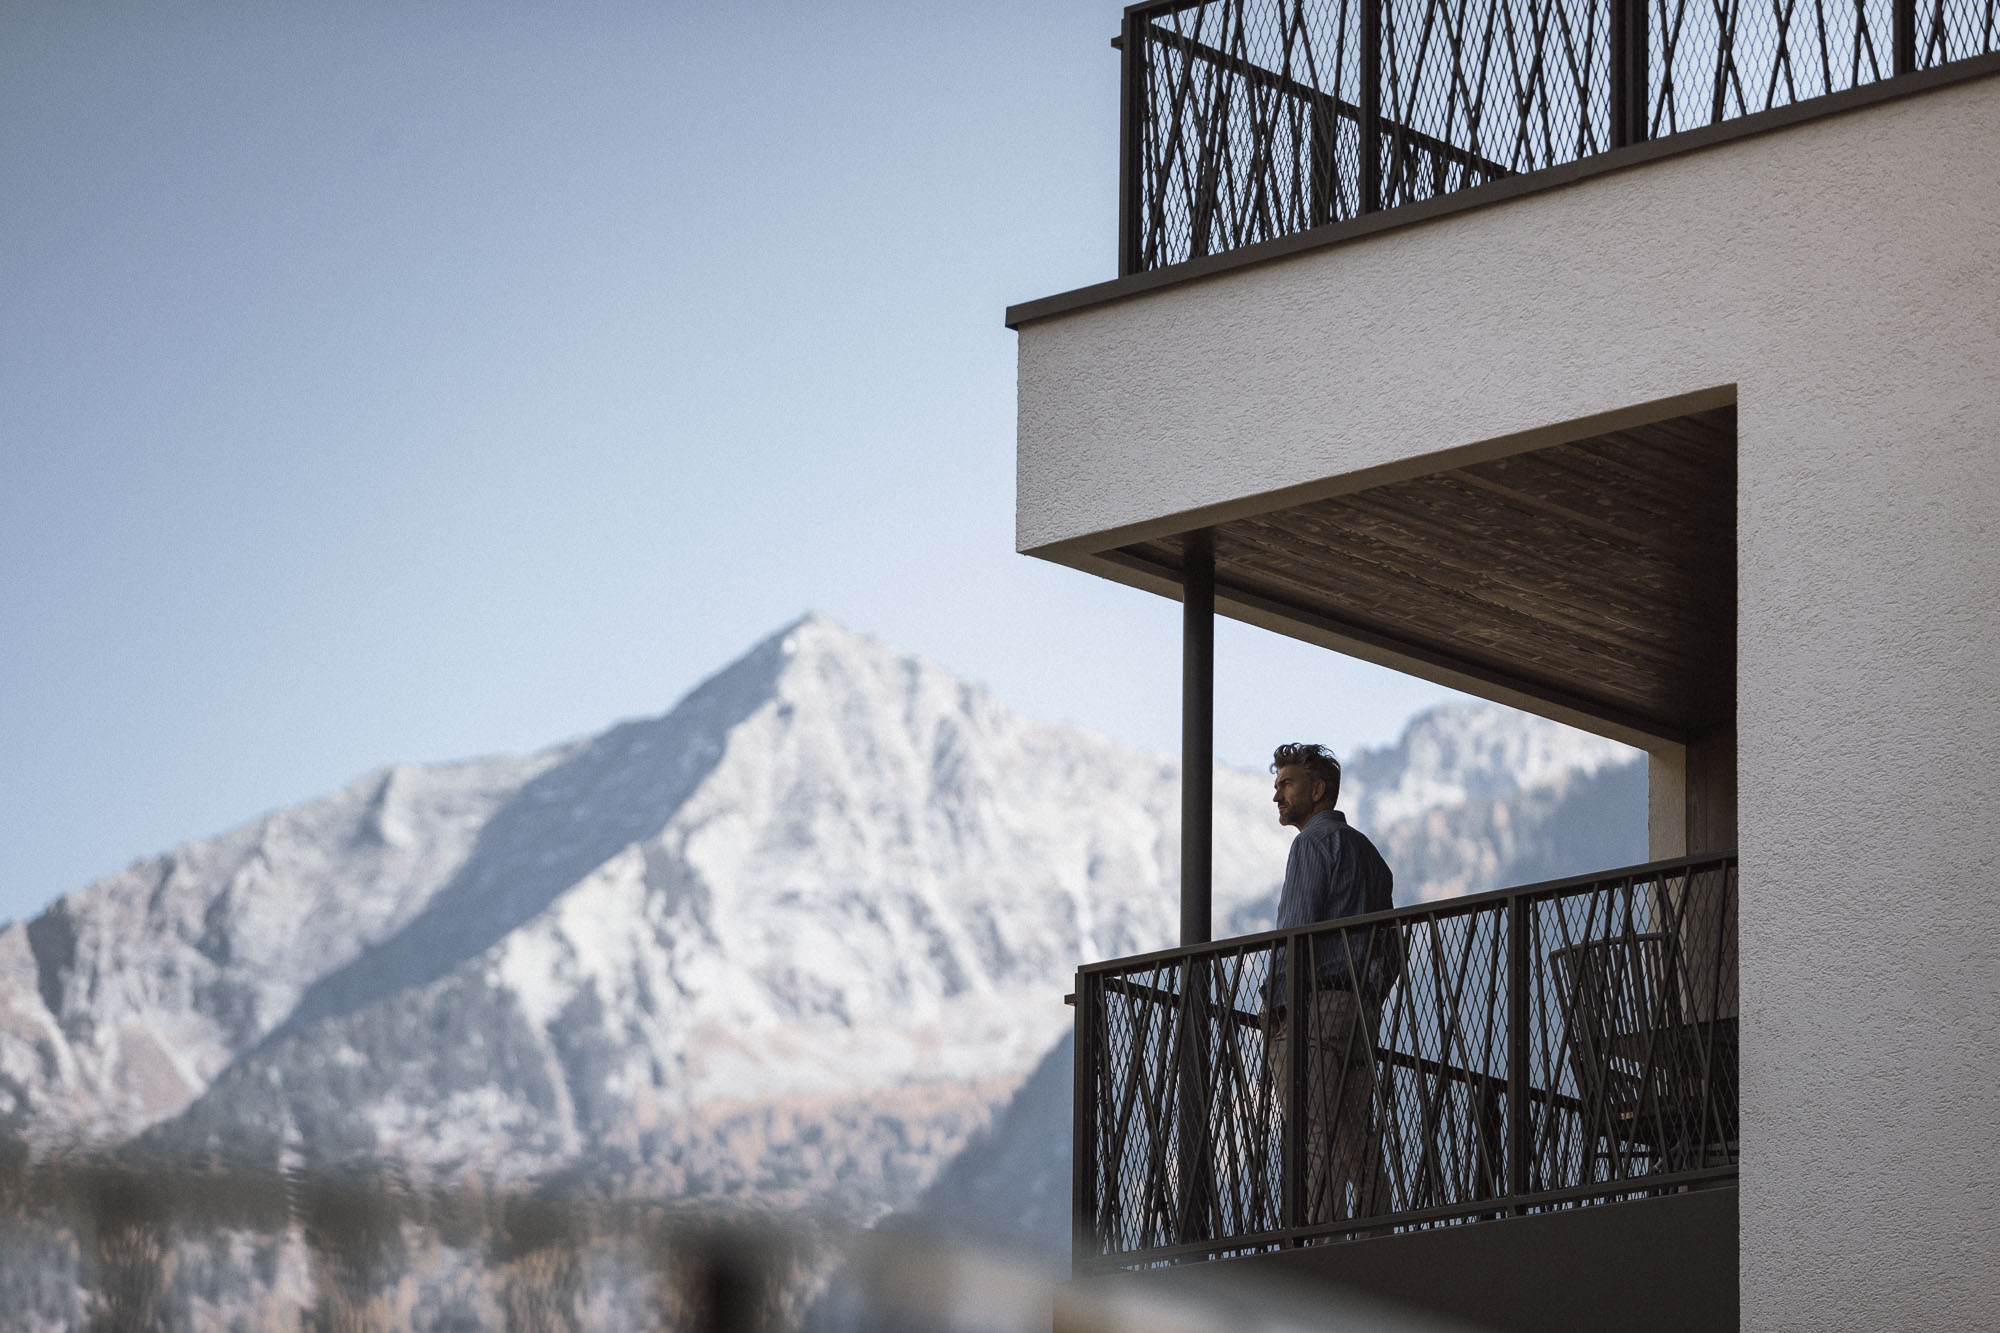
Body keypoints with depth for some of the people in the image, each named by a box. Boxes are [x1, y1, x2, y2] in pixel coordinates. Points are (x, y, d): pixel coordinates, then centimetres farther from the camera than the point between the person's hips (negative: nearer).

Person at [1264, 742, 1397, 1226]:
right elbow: (1391, 952, 23)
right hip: (1361, 1011, 9)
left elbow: (1295, 931, -13)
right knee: (1357, 1139, 6)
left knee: (1314, 1138, -13)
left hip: (1315, 1004, -9)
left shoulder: (1315, 842, -4)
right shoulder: (1366, 850, 23)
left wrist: (1275, 1007, -12)